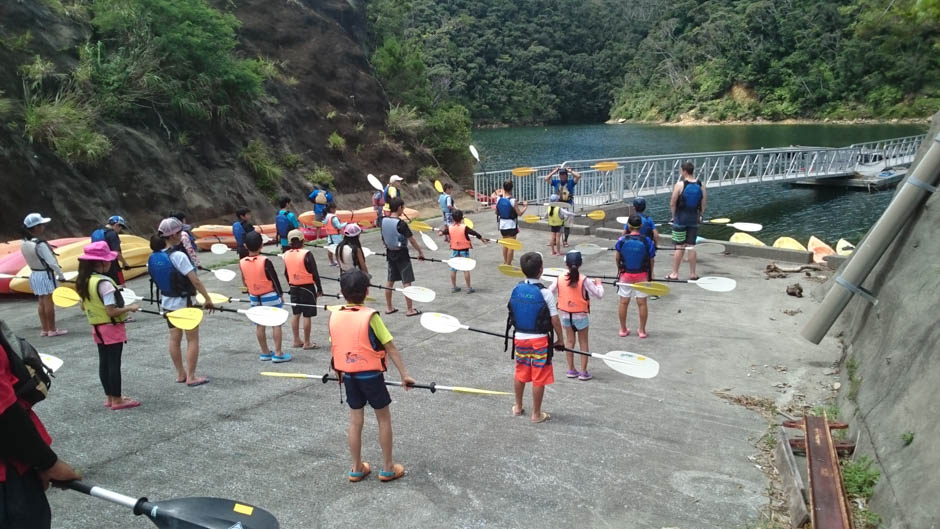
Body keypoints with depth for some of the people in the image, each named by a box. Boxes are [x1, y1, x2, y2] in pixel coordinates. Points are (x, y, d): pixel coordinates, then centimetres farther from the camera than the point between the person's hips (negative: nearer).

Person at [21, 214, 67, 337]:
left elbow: (33, 259, 8)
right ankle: (52, 329, 7)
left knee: (42, 303, 14)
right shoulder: (40, 244, -22)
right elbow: (51, 262, -20)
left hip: (34, 274, 8)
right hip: (45, 275, -8)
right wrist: (61, 276, -12)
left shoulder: (25, 244, 3)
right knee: (49, 302, 0)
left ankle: (44, 329, 20)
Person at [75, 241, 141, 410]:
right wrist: (130, 308, -12)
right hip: (112, 328, -8)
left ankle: (110, 397, 24)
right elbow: (112, 311, -24)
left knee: (104, 363, 14)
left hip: (97, 328, 8)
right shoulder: (104, 283, -23)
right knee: (114, 363, -1)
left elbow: (83, 307, 13)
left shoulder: (83, 281, 3)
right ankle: (117, 400, 6)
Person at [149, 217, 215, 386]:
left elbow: (156, 278, 10)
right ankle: (191, 377, 6)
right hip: (184, 302, -7)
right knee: (192, 339, 3)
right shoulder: (178, 256, -22)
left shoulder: (153, 257, -1)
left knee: (174, 338, 14)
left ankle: (180, 374, 24)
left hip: (167, 302, 7)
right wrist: (208, 300, -18)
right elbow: (195, 281, -23)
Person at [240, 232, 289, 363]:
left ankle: (265, 352, 22)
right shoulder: (265, 261, -18)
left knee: (259, 325, 13)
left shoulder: (242, 263, -5)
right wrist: (280, 294, -1)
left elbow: (245, 282, 6)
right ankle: (278, 354, 4)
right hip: (270, 296, -5)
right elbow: (274, 279, -12)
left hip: (254, 297, 5)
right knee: (276, 324, 3)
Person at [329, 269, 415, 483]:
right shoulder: (371, 316, -17)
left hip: (348, 376, 4)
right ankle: (387, 468, 19)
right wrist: (404, 374, -10)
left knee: (355, 421, 15)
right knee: (384, 419, 12)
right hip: (371, 375, -4)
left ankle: (356, 469, 25)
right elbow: (391, 348, -15)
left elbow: (334, 346, 7)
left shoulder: (333, 316, -4)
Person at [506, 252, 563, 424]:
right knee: (539, 378, 7)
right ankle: (536, 414, 15)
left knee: (520, 374, 20)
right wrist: (560, 339, 0)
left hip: (519, 338, 5)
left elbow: (512, 315, 7)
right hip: (539, 340, -5)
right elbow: (555, 320, -13)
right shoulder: (545, 293, -17)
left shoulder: (516, 290, -3)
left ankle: (518, 407, 35)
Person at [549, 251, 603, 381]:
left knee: (569, 341, 14)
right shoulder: (584, 280, -18)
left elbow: (549, 292, 1)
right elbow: (599, 295, -16)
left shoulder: (560, 279, -10)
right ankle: (583, 372, 11)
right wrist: (598, 284, 3)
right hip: (581, 315, -3)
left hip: (565, 314, 3)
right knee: (583, 342, 9)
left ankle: (571, 370, 19)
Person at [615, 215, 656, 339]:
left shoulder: (622, 240, -11)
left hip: (625, 274, 1)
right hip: (642, 275, 0)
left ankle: (623, 329, 22)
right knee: (642, 303, 9)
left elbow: (617, 257, 0)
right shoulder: (647, 241, -12)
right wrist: (650, 275, 9)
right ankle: (642, 330, 16)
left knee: (623, 302, 12)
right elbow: (651, 260, -7)